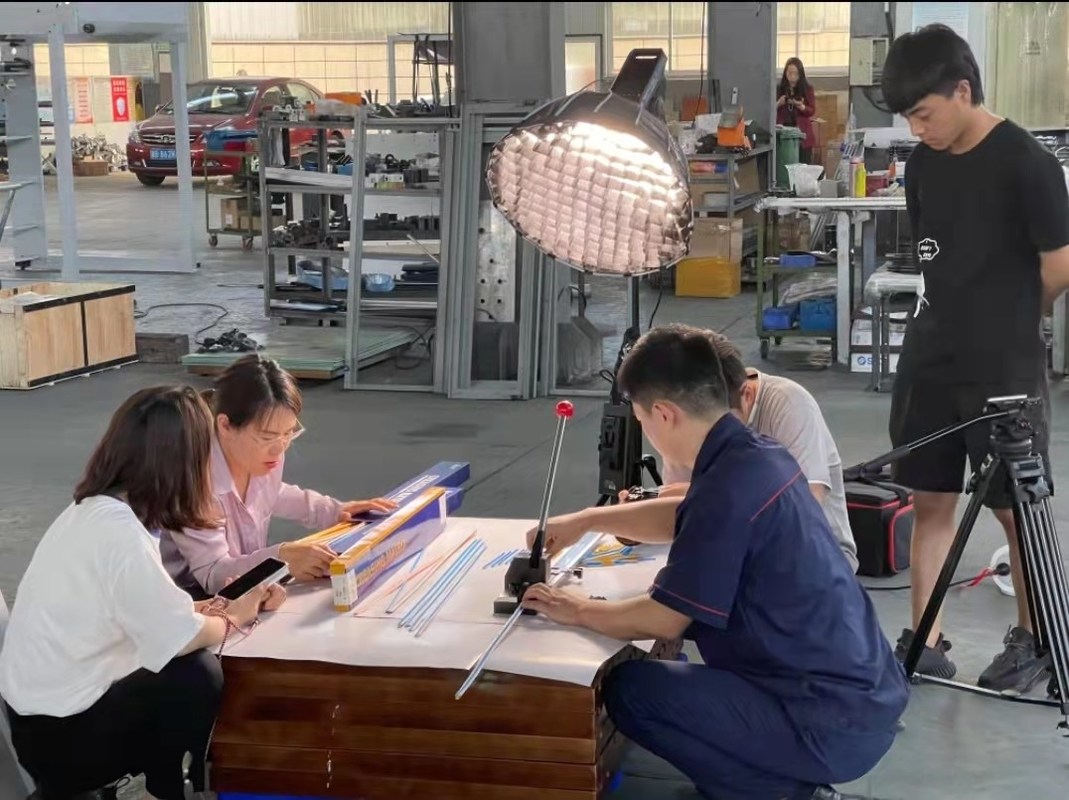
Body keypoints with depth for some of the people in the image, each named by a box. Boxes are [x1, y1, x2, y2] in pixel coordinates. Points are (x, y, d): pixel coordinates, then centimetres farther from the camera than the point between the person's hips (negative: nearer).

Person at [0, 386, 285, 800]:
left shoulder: (93, 509, 2)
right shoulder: (118, 530, -26)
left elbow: (154, 611, 6)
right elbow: (178, 636, -23)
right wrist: (233, 619, -4)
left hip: (56, 703, 9)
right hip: (60, 736, -9)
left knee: (188, 670, 5)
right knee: (199, 678, -16)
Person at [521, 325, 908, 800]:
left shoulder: (729, 486, -21)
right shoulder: (760, 455, 6)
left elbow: (662, 620, -15)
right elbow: (686, 518, 27)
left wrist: (576, 611, 2)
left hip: (833, 725, -9)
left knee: (629, 690, -8)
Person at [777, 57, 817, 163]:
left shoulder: (807, 89, 5)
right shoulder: (779, 89, 7)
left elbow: (812, 110, -1)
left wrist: (800, 106, -20)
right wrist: (778, 104, -15)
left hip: (802, 134, -1)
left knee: (804, 166, -3)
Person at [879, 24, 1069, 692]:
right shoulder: (924, 163, 5)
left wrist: (1009, 321, 7)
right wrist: (971, 315, 8)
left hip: (1005, 366, -6)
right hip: (932, 357, 6)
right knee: (931, 500, 8)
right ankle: (925, 643, 17)